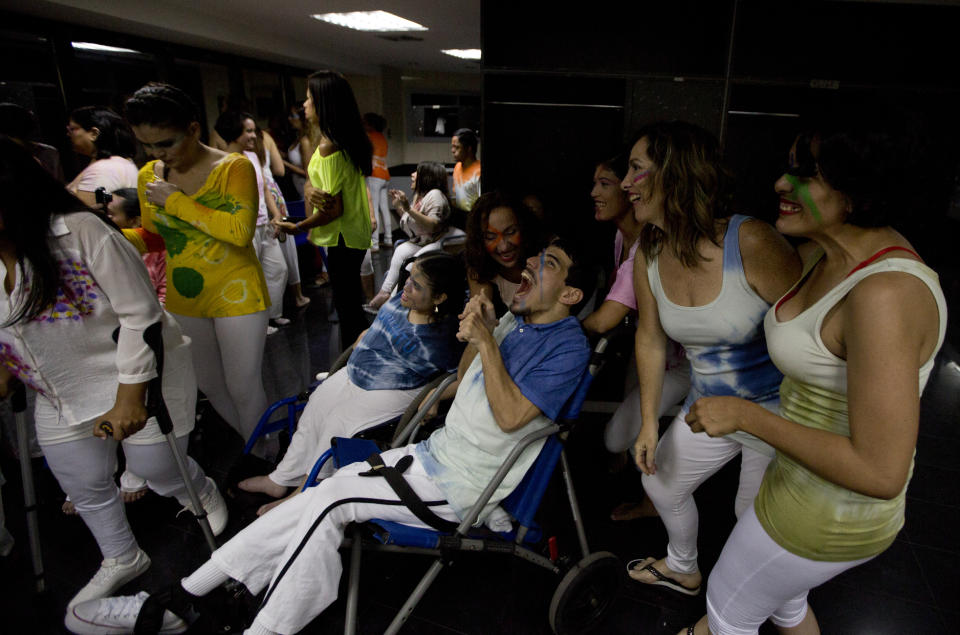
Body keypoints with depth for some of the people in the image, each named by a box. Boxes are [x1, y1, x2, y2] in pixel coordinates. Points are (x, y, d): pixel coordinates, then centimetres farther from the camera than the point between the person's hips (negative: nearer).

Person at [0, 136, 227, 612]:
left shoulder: (81, 231, -23)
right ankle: (121, 559, 42)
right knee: (82, 484, 16)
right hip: (60, 394, 7)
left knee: (158, 467, 5)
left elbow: (139, 314, -22)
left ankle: (205, 496, 41)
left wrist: (130, 397, -22)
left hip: (135, 375, -6)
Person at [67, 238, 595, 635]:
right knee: (315, 506, -4)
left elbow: (510, 416, -21)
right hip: (433, 453, 7)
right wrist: (471, 339, -4)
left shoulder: (568, 346, -12)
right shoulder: (515, 319, 11)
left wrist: (487, 343, -20)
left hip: (462, 486, -7)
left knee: (329, 499, -16)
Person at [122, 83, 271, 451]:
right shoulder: (149, 175, 2)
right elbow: (152, 237, 14)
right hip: (183, 299, 6)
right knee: (209, 386, 18)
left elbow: (241, 231, -27)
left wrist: (176, 200, -21)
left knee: (243, 388, 0)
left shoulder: (234, 167, -14)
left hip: (235, 294, -6)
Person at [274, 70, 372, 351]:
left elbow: (334, 209, -23)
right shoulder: (347, 140, 8)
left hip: (342, 239, -10)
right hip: (353, 234, 10)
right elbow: (310, 179, 7)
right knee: (350, 307, 19)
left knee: (348, 309, 2)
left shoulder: (328, 147, -21)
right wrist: (310, 190, -17)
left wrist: (298, 227, -10)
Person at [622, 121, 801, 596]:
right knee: (661, 483, 22)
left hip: (777, 412, -6)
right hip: (707, 407, 6)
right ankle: (683, 570, 54)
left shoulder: (750, 242, -30)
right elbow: (651, 341, 1)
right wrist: (649, 423, 3)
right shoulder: (649, 257, -10)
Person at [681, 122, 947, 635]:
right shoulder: (826, 252, -3)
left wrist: (744, 415, -28)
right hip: (805, 475, 9)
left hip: (830, 511, -9)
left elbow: (880, 473, -33)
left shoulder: (884, 294, -33)